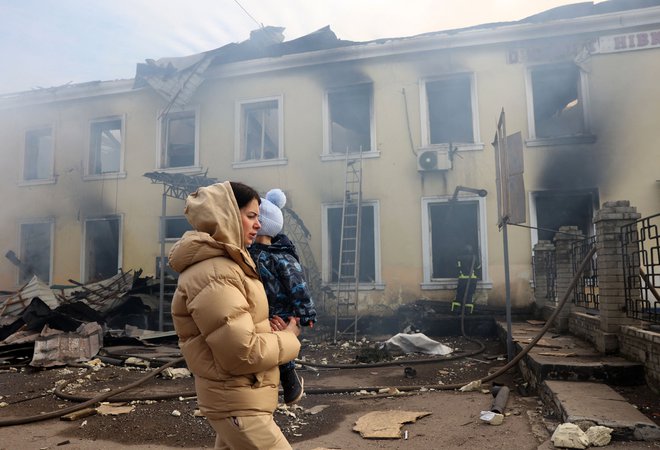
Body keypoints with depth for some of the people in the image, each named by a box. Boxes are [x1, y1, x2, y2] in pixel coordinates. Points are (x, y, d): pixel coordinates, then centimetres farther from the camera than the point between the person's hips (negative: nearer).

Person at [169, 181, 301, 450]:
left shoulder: (224, 263, 10)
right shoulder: (214, 275, -23)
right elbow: (243, 353, -27)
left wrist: (267, 329, 1)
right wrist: (288, 338, -11)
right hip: (238, 404, -10)